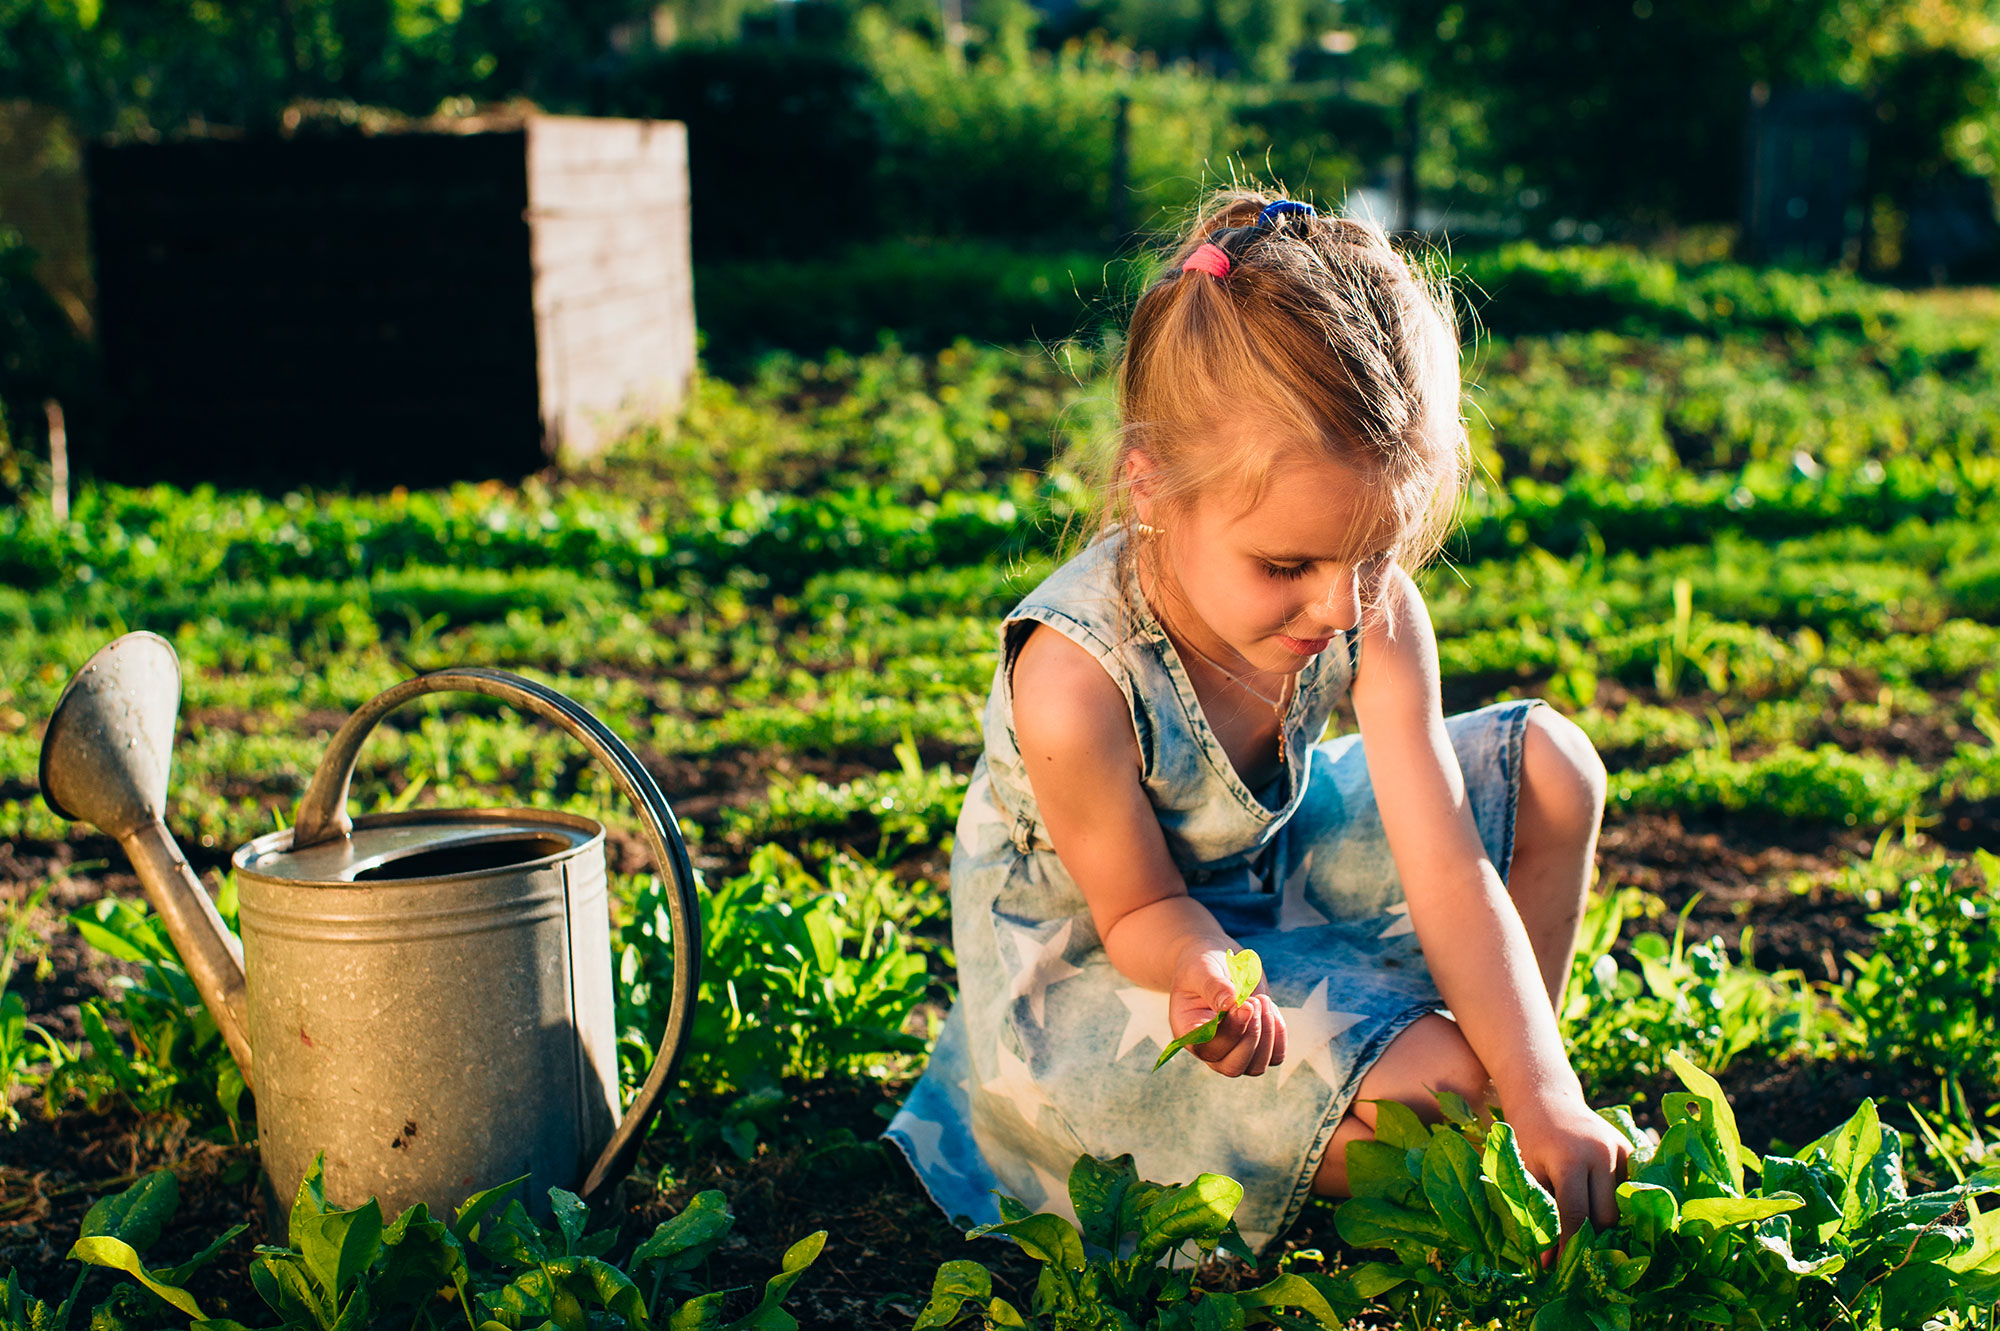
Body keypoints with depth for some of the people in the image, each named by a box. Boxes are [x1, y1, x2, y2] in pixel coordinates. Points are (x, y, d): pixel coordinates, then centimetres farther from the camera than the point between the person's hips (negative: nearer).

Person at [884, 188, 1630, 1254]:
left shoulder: (1373, 609, -21)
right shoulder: (1075, 685, -36)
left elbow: (1448, 874, -21)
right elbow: (1142, 909, -19)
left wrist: (1541, 1096, -27)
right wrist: (1207, 981, -43)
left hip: (1269, 869, 6)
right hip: (1097, 962, -6)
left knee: (1549, 765, -3)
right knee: (1431, 1087, -25)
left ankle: (1511, 1071, 14)